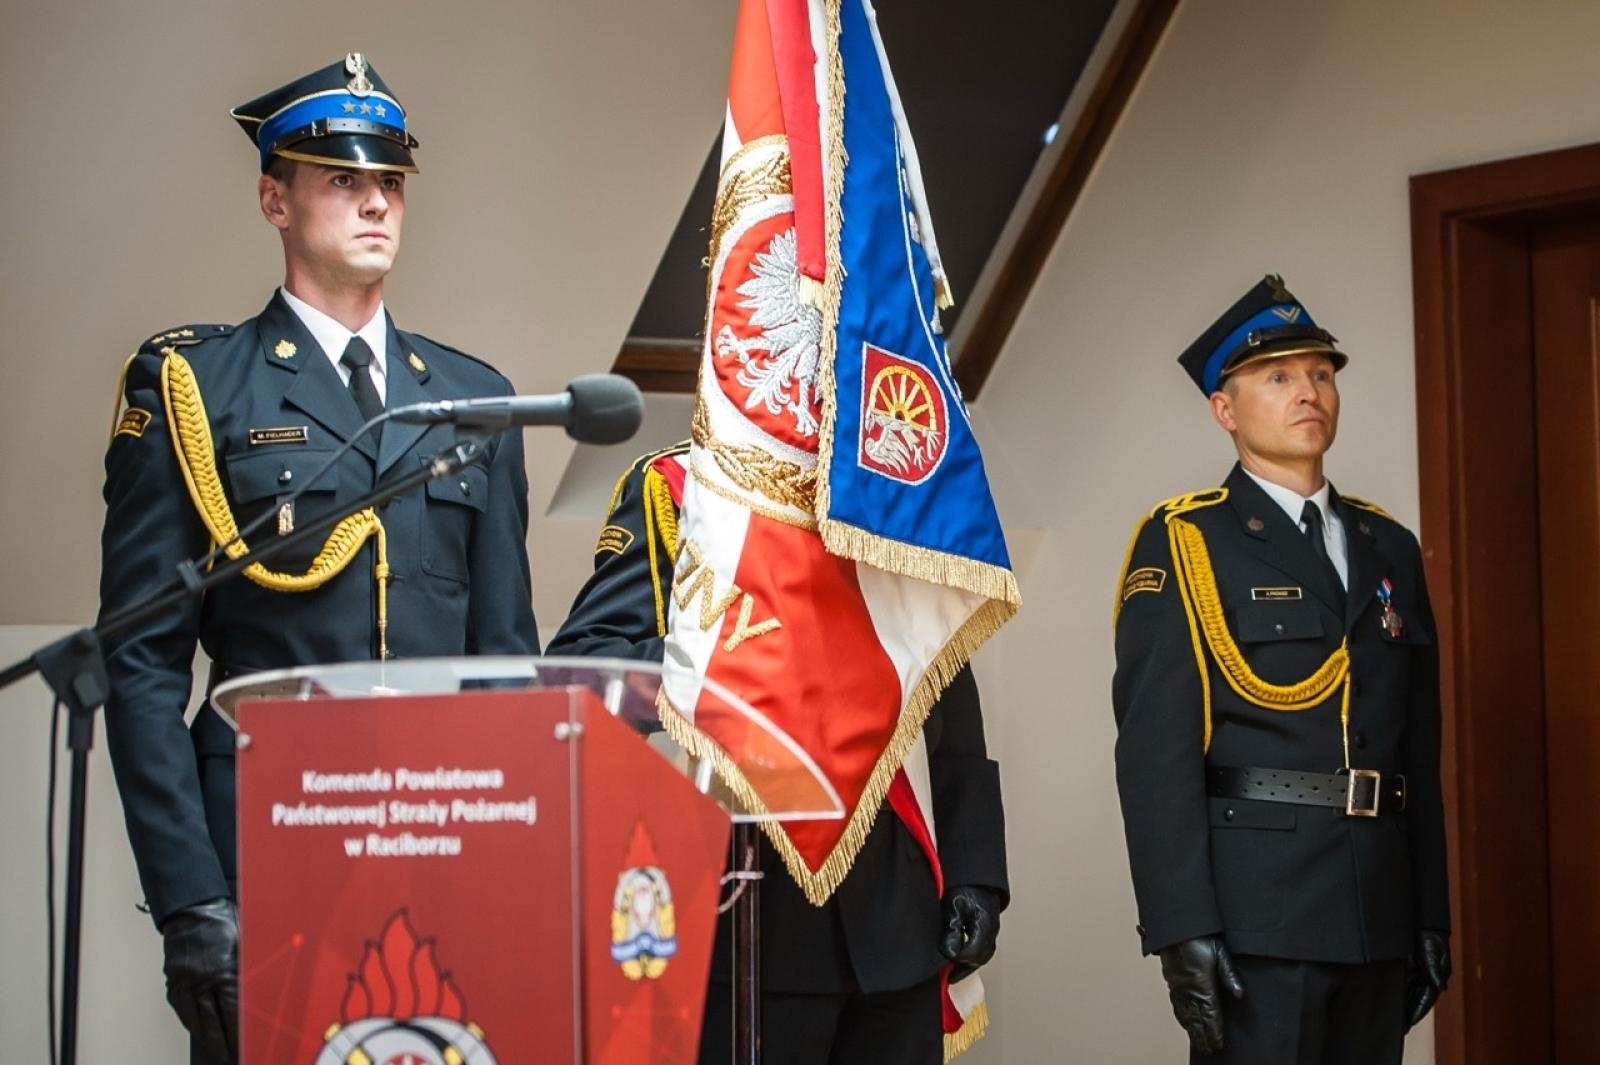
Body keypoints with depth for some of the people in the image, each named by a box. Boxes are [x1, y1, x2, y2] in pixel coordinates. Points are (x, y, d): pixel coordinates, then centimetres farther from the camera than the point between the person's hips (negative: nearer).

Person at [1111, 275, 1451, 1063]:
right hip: (1256, 910, -5)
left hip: (1380, 910, 6)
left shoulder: (1389, 547, 16)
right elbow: (1157, 748, -10)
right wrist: (1183, 926, -18)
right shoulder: (1182, 543, -2)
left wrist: (1432, 915, 11)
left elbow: (1420, 748, 16)